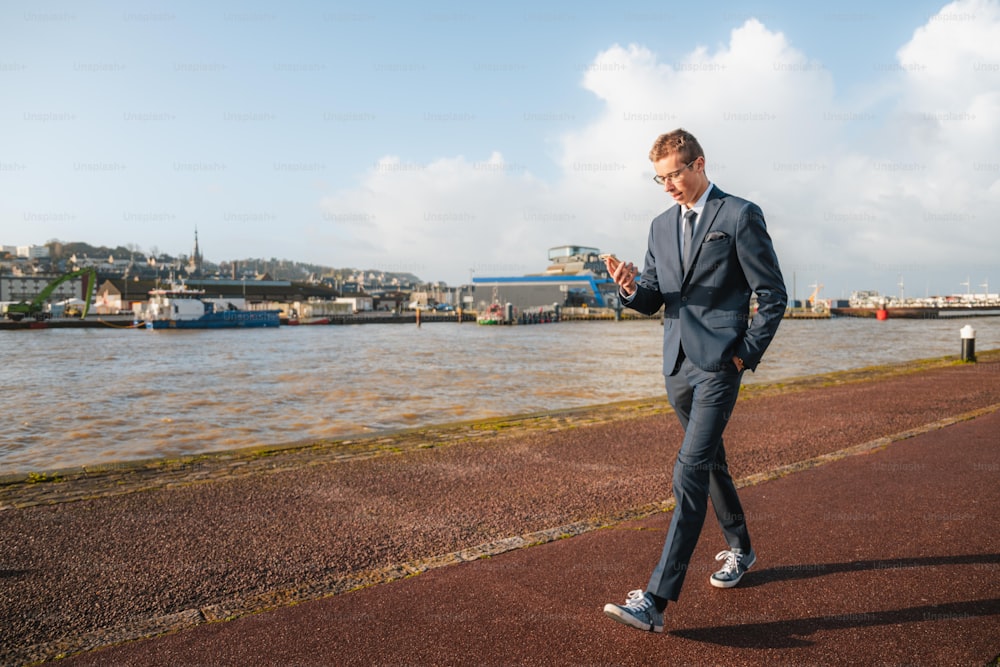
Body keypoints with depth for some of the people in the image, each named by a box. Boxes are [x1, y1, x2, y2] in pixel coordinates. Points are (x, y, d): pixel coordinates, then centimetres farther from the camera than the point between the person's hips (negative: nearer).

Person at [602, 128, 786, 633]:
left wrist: (746, 355, -9)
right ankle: (739, 548, 42)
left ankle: (656, 600, -13)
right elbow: (652, 302, 13)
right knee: (710, 461, 20)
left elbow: (773, 295, -4)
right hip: (677, 364, 7)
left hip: (718, 364, -7)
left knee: (691, 471, -14)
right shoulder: (661, 226, 13)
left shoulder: (740, 216, -5)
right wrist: (631, 287, -9)